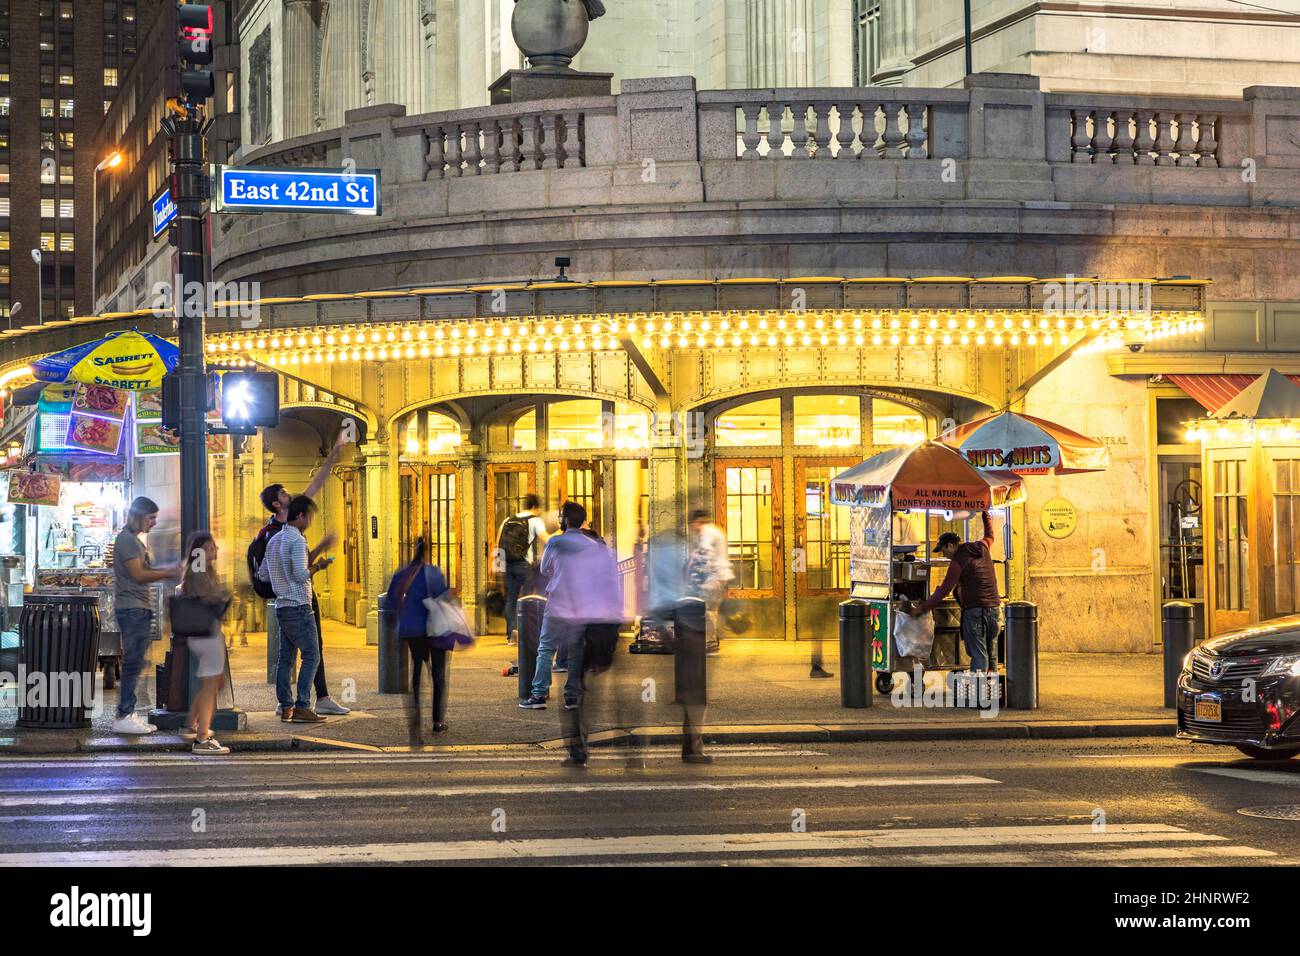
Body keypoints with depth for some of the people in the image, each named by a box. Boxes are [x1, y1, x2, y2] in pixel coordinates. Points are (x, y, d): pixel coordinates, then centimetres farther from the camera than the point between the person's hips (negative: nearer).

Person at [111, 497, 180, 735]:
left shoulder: (135, 540, 21)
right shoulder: (126, 539, -11)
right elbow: (138, 575, -17)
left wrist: (168, 571, 9)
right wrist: (168, 573, -11)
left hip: (140, 610, 10)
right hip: (132, 608, -10)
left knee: (135, 664, 11)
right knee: (132, 663, -10)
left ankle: (129, 713, 13)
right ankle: (124, 717, -10)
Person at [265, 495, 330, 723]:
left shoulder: (274, 540, 15)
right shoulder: (297, 540, -12)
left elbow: (264, 574, 21)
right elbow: (301, 575, -20)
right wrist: (317, 566, -2)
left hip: (282, 606, 9)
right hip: (298, 606, -9)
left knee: (286, 657, 9)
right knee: (311, 655, -7)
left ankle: (286, 706, 8)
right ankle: (302, 707, -14)